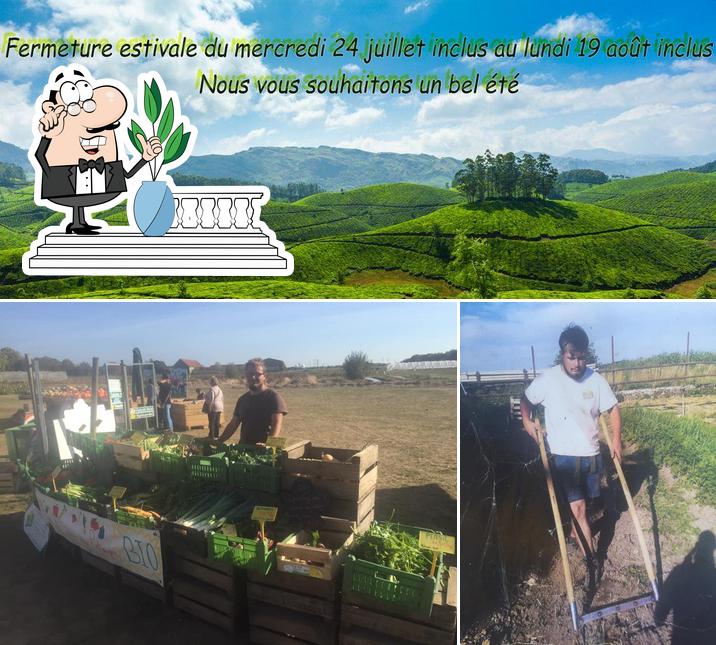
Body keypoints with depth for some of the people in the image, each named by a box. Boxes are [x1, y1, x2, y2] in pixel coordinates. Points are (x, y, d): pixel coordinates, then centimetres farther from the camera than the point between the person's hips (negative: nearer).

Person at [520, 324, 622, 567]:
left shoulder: (596, 379, -7)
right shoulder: (547, 379, -13)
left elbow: (613, 409, 5)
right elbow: (526, 399, 4)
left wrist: (616, 440, -4)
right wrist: (527, 420, -10)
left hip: (591, 454, 3)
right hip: (564, 455, -3)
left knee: (583, 502, 20)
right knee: (578, 506, -6)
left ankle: (576, 532, 47)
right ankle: (591, 560, 3)